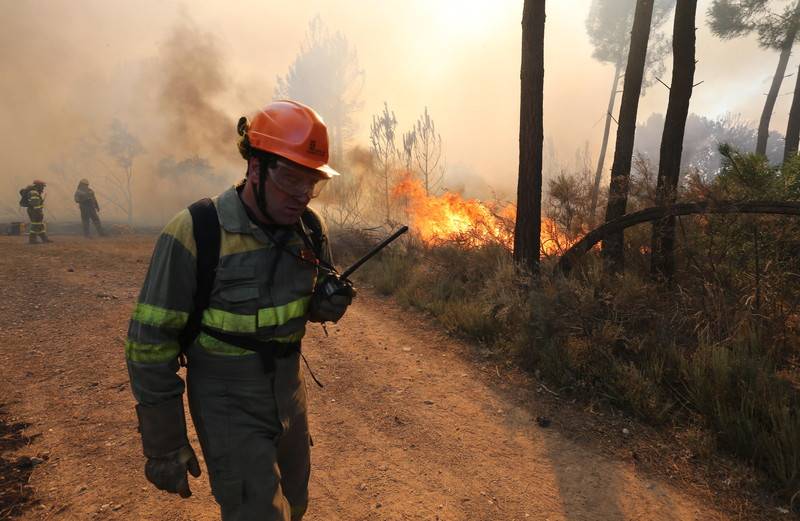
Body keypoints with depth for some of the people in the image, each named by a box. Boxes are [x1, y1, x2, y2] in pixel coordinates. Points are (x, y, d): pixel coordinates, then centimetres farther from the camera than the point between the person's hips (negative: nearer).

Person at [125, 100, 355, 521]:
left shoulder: (309, 228, -6)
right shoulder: (195, 233, -22)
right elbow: (150, 344, -16)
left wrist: (329, 302, -16)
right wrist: (163, 445, -11)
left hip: (289, 392, 6)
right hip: (228, 406, -5)